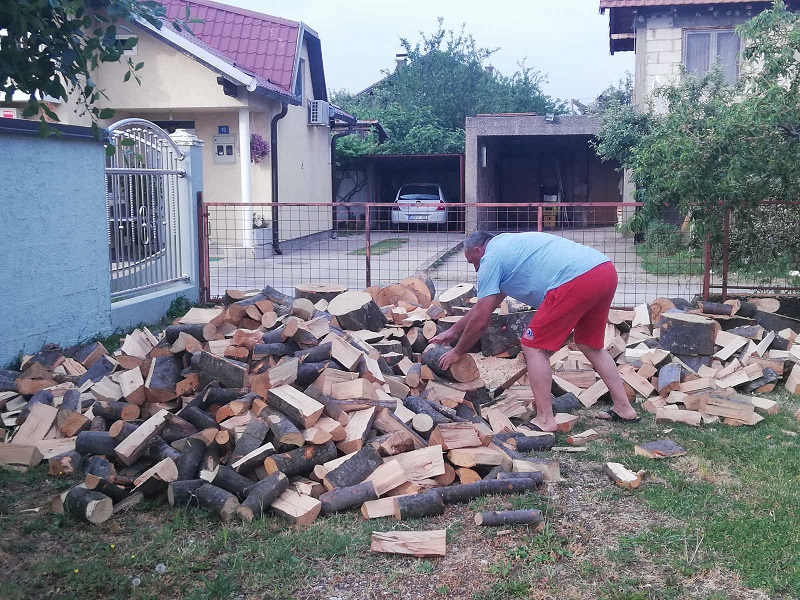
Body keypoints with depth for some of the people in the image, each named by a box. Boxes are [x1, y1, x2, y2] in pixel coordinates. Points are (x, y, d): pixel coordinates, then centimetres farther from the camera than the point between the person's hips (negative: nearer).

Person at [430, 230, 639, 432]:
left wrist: (457, 352, 22)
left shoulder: (490, 258, 6)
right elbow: (484, 304, 43)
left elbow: (480, 320, 7)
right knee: (590, 345, 27)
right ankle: (623, 407, 29)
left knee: (534, 347, 2)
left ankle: (545, 420, 1)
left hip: (577, 280, -10)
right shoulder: (508, 245, 34)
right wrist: (453, 331, 49)